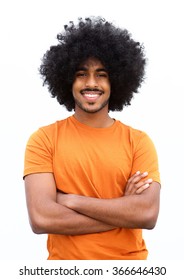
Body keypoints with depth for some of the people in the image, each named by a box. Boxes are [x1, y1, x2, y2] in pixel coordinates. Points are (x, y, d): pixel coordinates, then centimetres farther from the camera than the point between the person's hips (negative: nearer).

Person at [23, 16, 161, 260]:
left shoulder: (139, 141, -5)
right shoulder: (44, 139, -8)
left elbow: (148, 215, -17)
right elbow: (41, 218, -19)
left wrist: (71, 200, -18)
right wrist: (123, 209, -17)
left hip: (129, 258, 1)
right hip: (65, 262, -1)